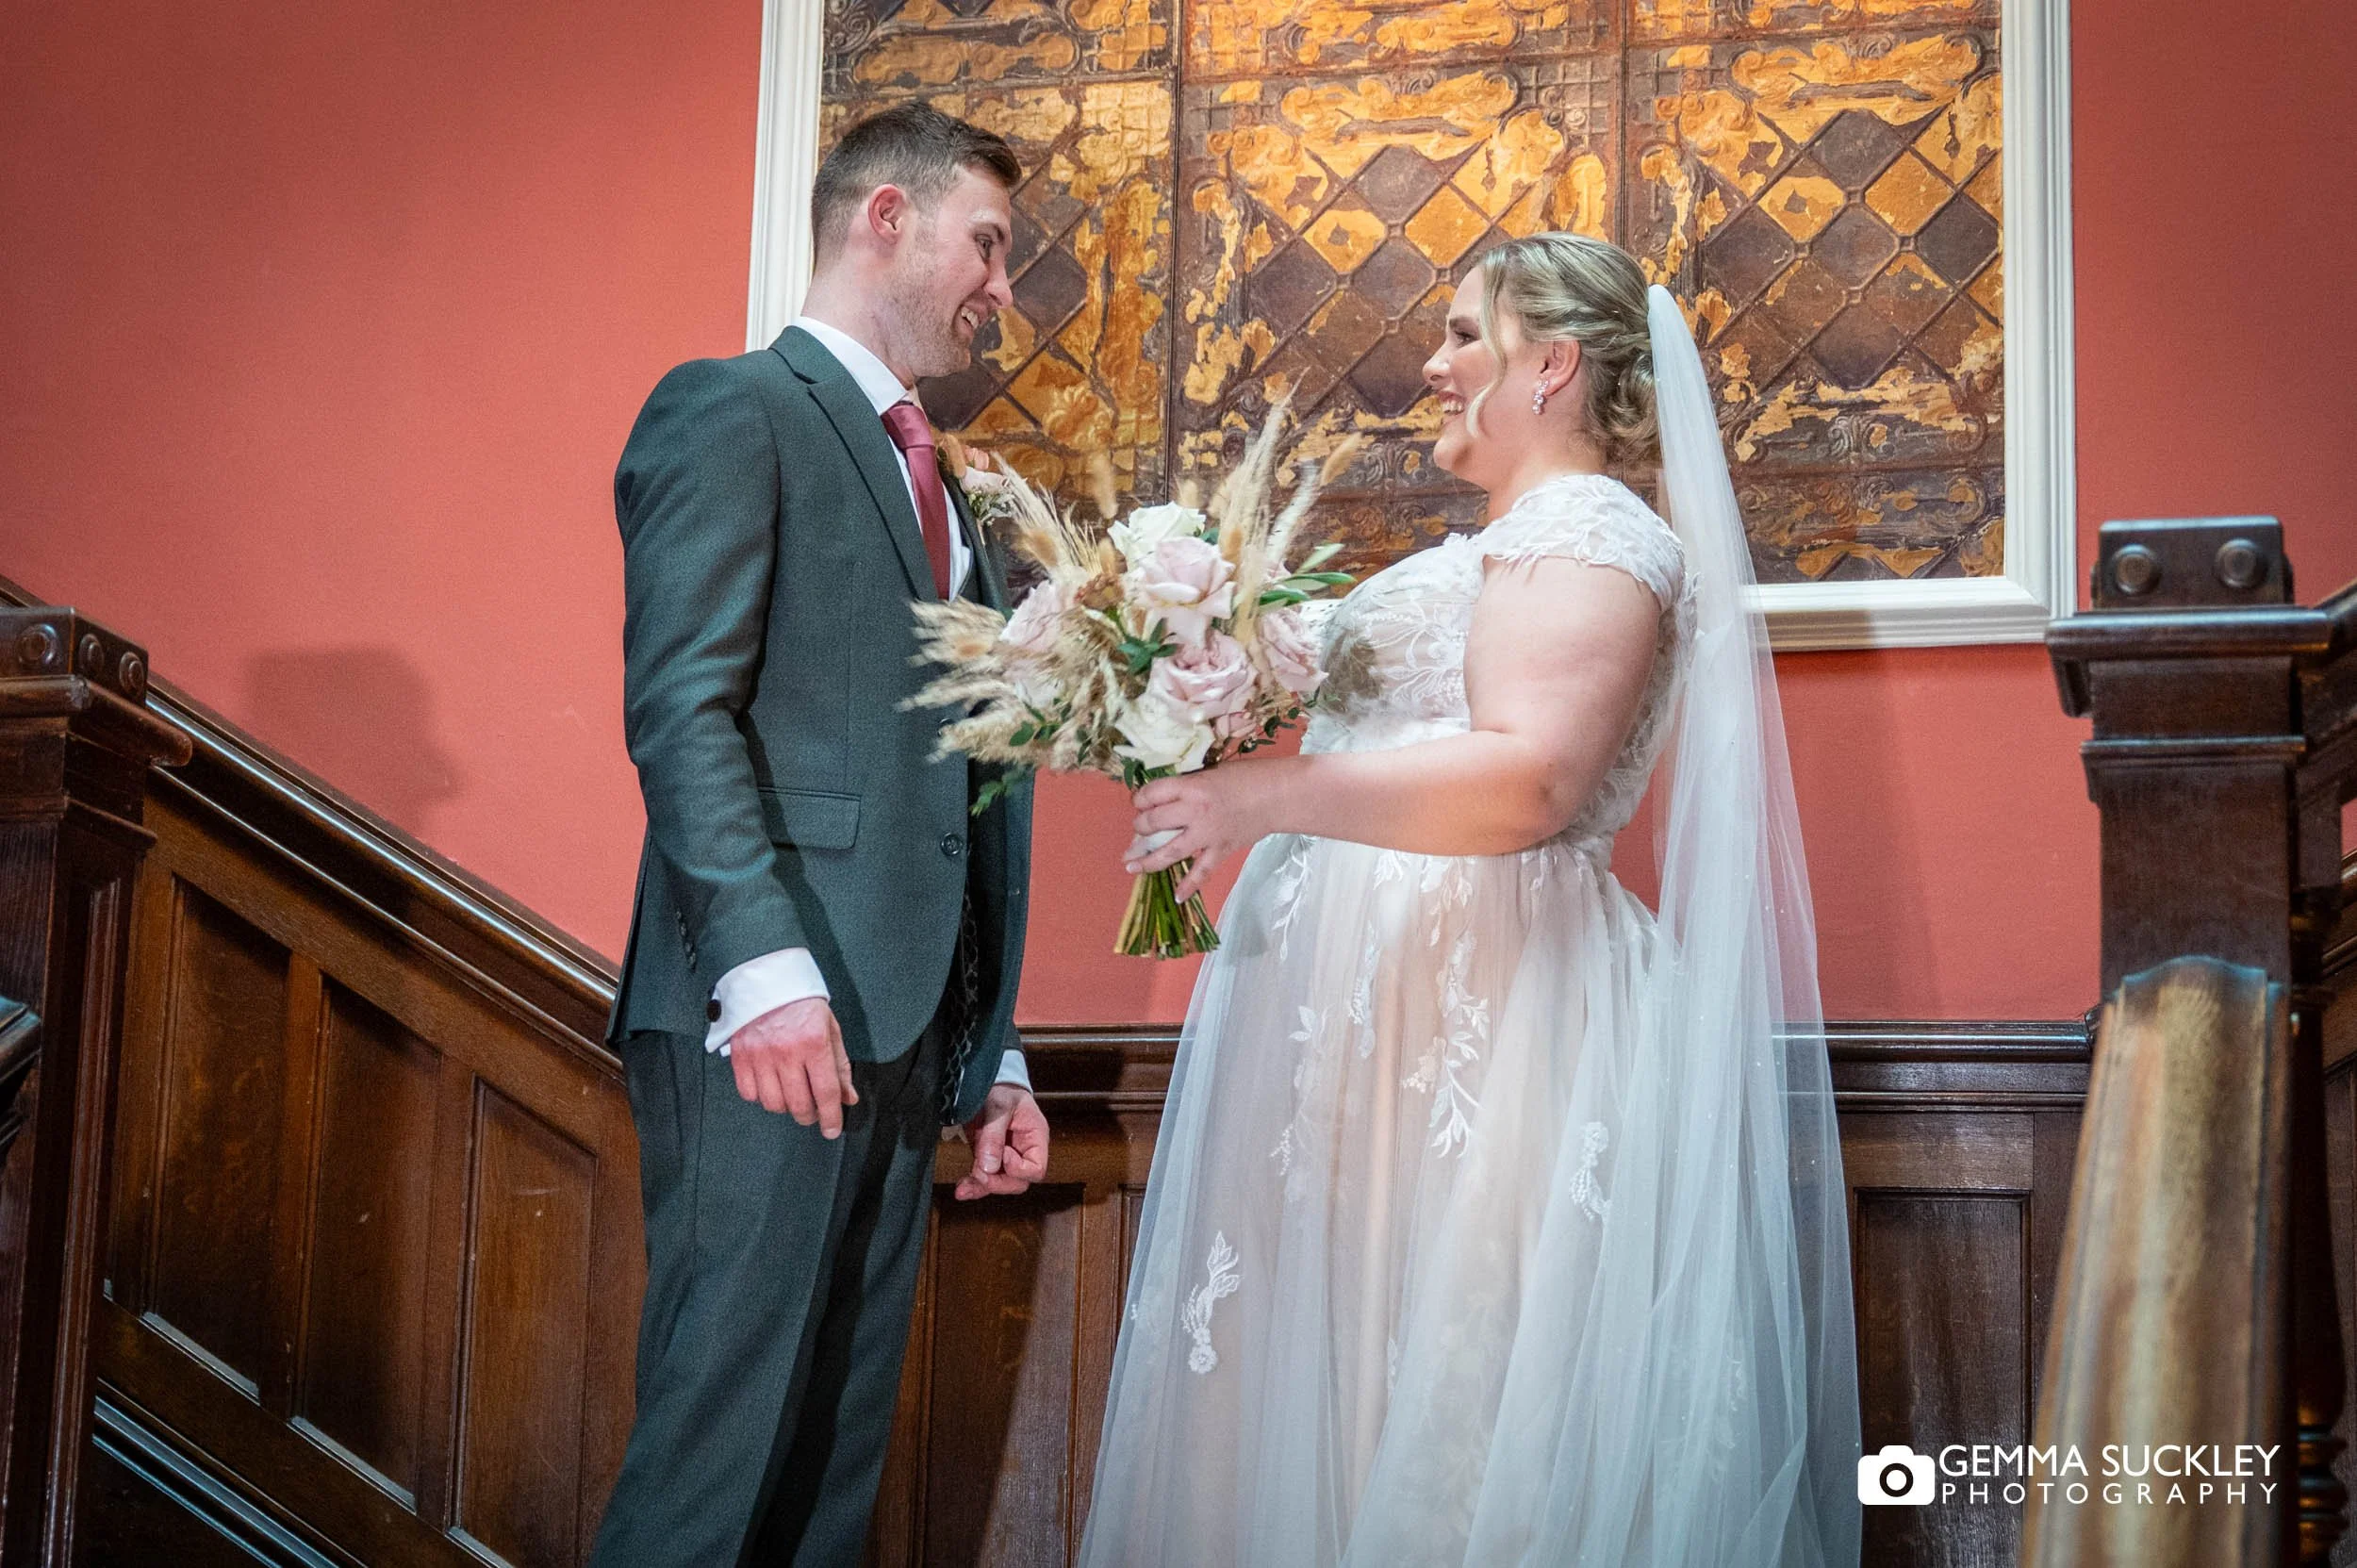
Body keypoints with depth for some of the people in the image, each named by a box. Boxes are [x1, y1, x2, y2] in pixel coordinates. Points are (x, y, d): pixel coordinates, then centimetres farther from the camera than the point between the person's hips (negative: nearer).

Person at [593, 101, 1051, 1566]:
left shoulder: (945, 486, 25)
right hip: (773, 1018, -8)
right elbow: (680, 704, -13)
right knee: (726, 1431, -9)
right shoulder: (733, 412, 0)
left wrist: (994, 1060, 20)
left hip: (906, 1032, 8)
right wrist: (764, 965, -25)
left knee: (845, 1439, 9)